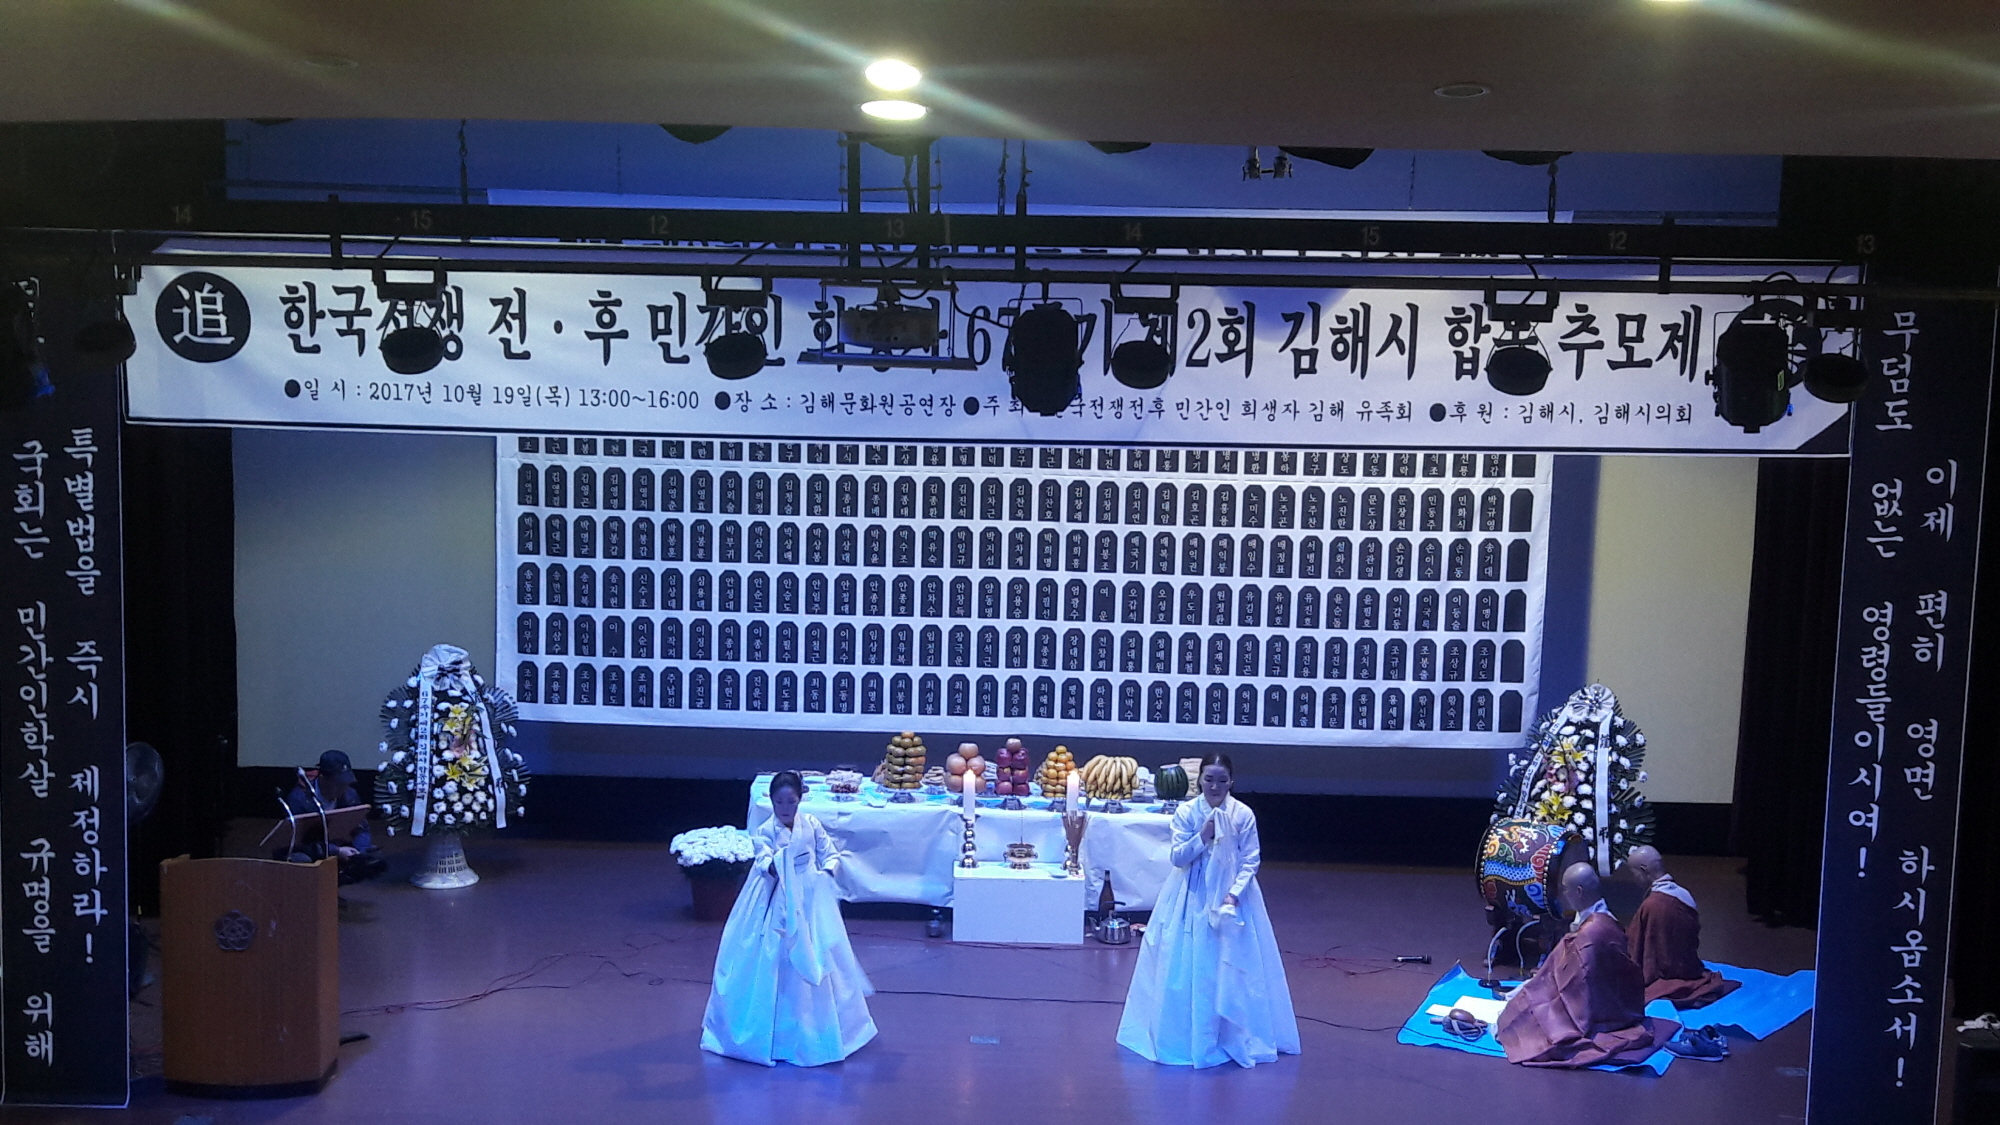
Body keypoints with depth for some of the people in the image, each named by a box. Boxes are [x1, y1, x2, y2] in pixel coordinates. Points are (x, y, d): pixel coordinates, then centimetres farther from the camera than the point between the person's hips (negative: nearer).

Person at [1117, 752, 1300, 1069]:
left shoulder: (1243, 814, -7)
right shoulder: (1185, 812, -6)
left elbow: (1250, 862, -5)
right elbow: (1178, 858, -8)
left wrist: (1233, 894, -18)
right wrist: (1202, 836, -21)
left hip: (1231, 897, 0)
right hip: (1191, 900, 0)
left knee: (1231, 969, 2)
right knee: (1186, 967, 3)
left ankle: (1233, 1036, 17)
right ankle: (1183, 1034, 16)